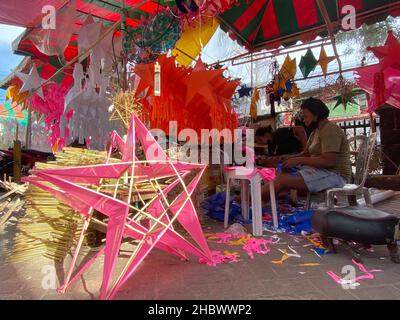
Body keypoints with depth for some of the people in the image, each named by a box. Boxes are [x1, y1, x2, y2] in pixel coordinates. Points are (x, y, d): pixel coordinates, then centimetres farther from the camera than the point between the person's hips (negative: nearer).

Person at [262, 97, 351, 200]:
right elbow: (306, 153, 16)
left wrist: (298, 160, -19)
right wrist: (289, 158, -3)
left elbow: (328, 161, -23)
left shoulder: (330, 130, -13)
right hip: (320, 171, 9)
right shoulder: (316, 130, 18)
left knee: (282, 179, -23)